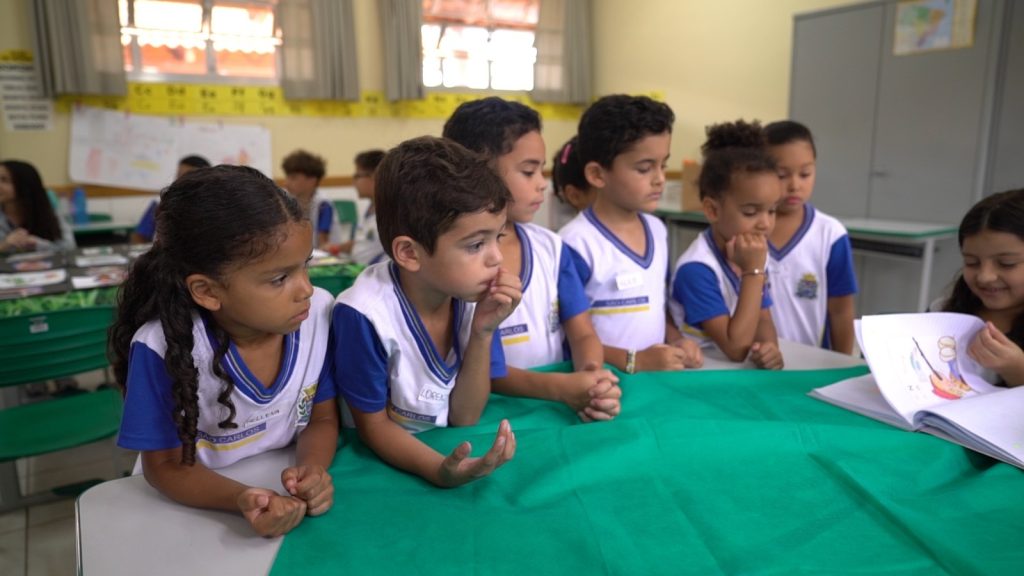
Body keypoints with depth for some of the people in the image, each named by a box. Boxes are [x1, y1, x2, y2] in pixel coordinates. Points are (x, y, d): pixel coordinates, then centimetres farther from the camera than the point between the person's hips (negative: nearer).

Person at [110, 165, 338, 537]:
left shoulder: (319, 314, -15)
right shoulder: (163, 348, -21)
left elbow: (323, 418, -2)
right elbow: (165, 466, -10)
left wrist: (312, 468, -21)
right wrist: (242, 500, -27)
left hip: (294, 496, 1)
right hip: (201, 509, 0)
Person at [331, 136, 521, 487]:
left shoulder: (474, 294, -11)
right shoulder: (366, 314, -24)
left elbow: (464, 418, -6)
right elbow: (373, 426, -12)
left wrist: (483, 333, -19)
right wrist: (439, 470, -28)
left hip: (456, 456, 3)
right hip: (382, 466, -2)